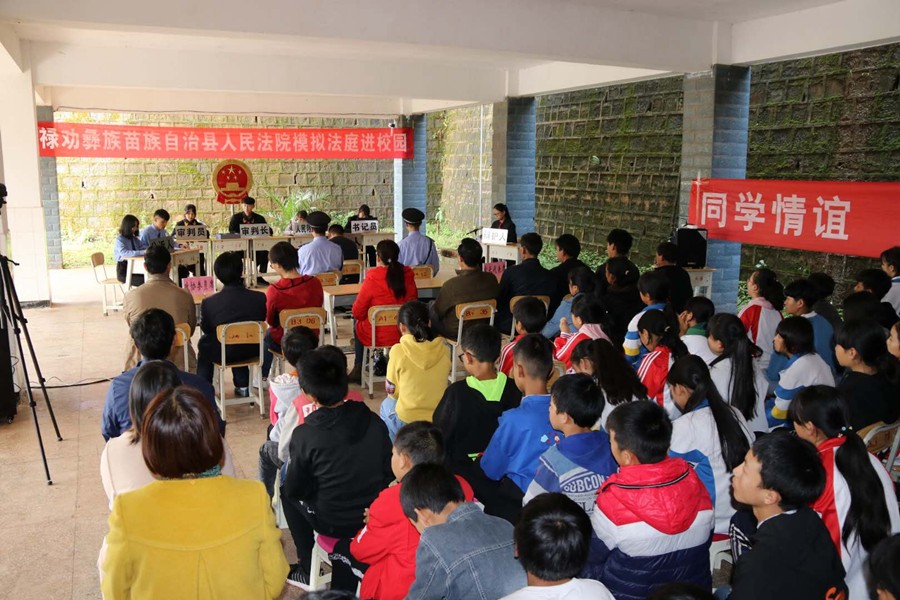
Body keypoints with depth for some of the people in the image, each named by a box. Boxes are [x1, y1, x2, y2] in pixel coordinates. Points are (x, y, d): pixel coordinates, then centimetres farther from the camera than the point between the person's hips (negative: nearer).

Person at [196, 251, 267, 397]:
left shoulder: (209, 302, -20)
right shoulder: (260, 298, -16)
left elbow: (205, 330, -3)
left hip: (222, 353, -2)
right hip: (252, 351, 2)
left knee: (204, 344, 31)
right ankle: (242, 385, 41)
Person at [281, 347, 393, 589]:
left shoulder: (305, 435, -20)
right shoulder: (374, 421, -8)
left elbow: (294, 489, -7)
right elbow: (389, 472, 1)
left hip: (333, 523, -3)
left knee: (287, 493, 23)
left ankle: (307, 567, 30)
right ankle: (345, 583, 35)